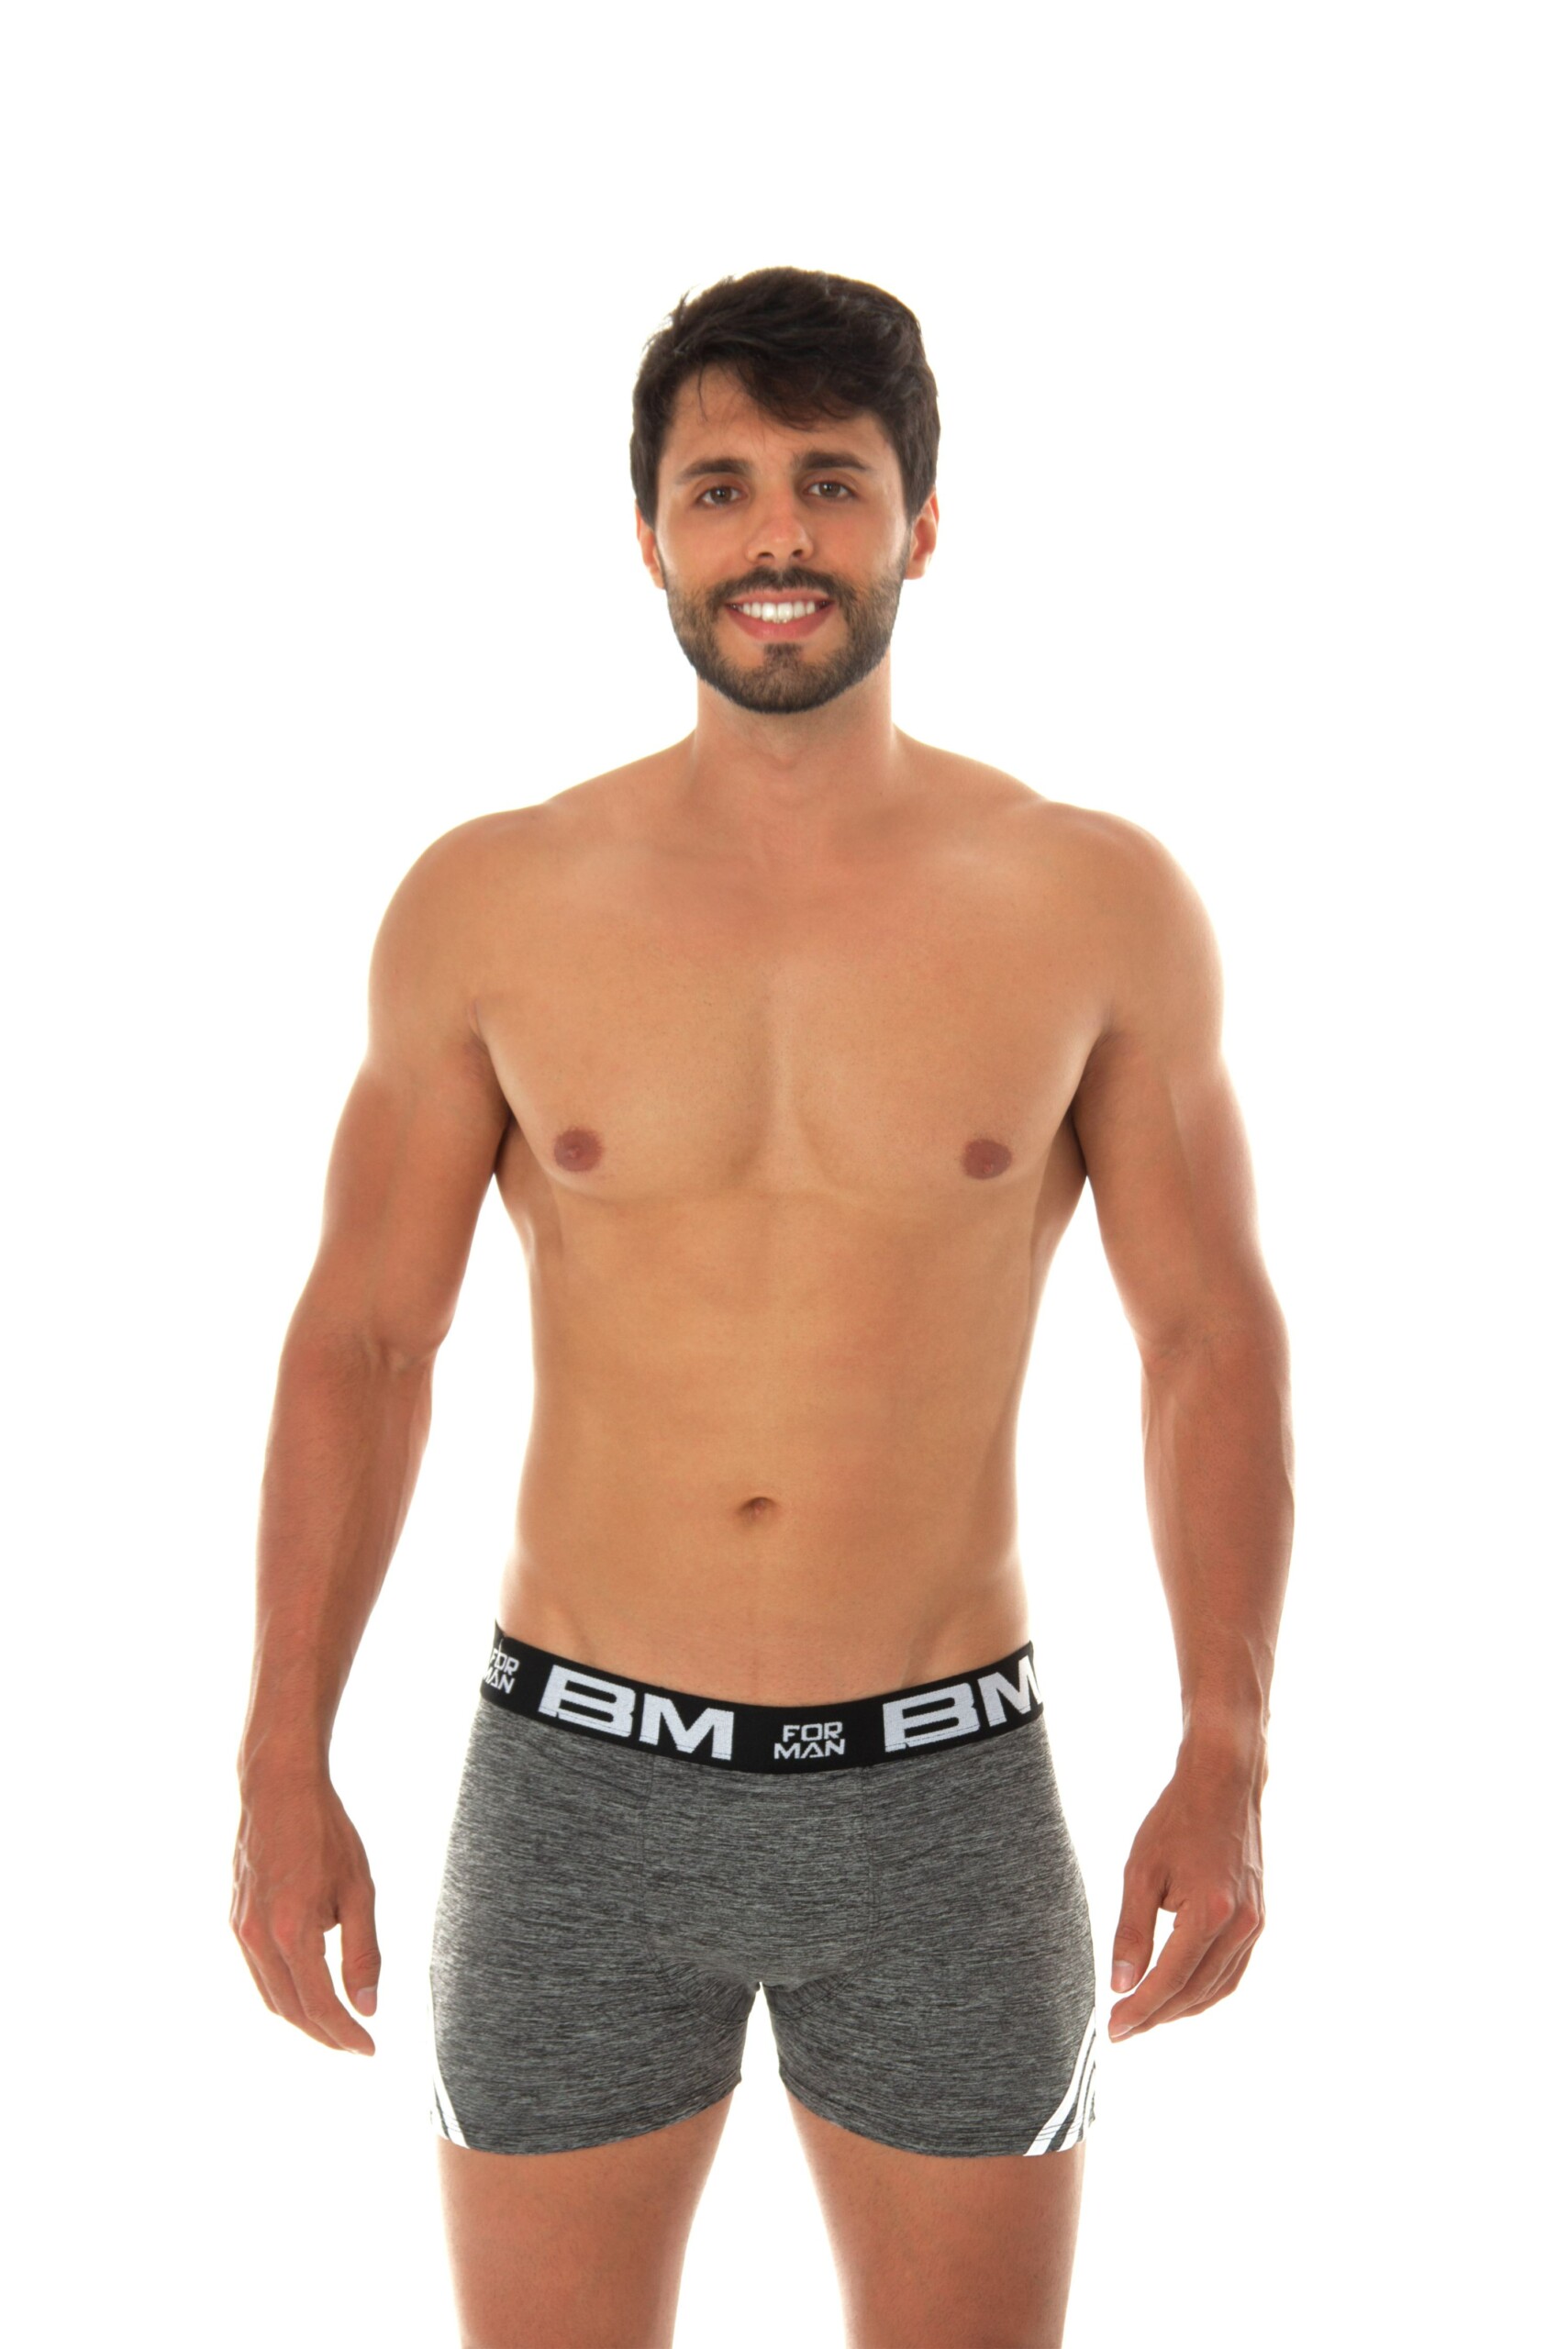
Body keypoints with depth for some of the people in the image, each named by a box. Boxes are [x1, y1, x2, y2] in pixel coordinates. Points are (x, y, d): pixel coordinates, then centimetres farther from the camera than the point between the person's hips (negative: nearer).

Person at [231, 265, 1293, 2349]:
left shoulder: (1099, 907, -5)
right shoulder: (487, 907, -3)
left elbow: (1212, 1336, 0)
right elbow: (363, 1340, 2)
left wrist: (1227, 1758, -6)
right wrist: (284, 1766, -1)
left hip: (944, 1788, 0)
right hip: (577, 1782, 0)